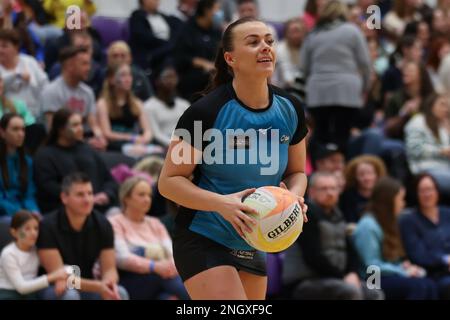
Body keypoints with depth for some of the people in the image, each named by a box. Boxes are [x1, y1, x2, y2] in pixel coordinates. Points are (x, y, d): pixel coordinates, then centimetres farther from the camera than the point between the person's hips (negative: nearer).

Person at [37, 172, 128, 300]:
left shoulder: (102, 224, -6)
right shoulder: (48, 226, -19)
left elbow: (109, 269, -6)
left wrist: (108, 283, -33)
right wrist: (98, 287, -35)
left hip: (87, 287, 4)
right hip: (57, 290, -4)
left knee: (119, 293, -25)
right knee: (69, 295, -37)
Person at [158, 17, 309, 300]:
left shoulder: (290, 109, -1)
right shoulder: (206, 112, -18)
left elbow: (296, 172, 12)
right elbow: (169, 181, -14)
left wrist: (293, 197, -12)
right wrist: (222, 203, -29)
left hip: (251, 244, 7)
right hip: (203, 241, -7)